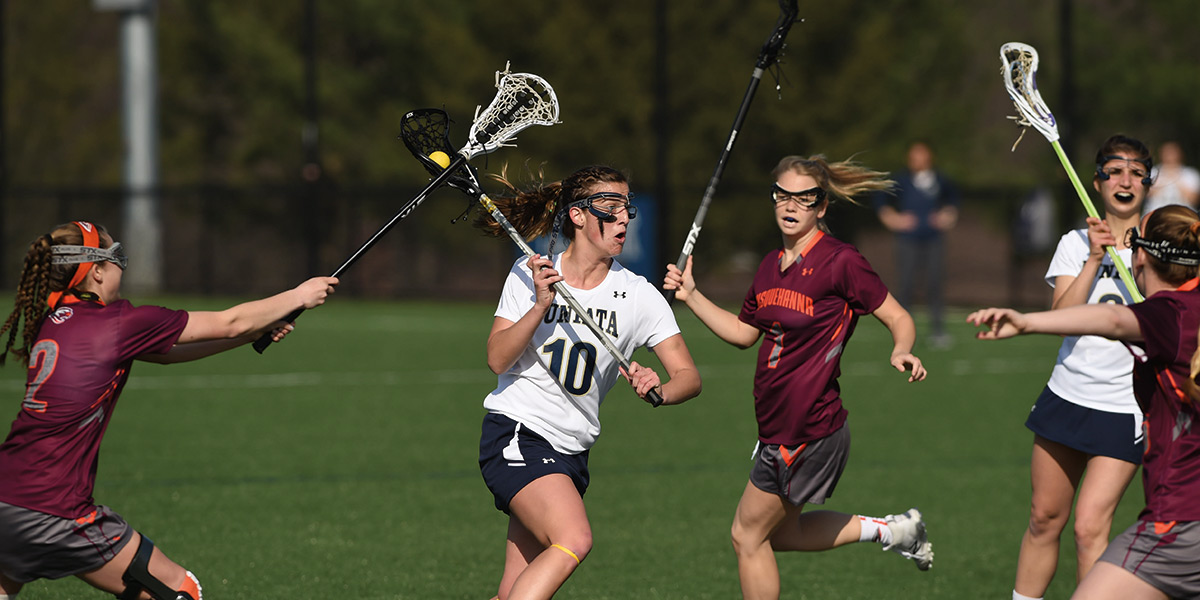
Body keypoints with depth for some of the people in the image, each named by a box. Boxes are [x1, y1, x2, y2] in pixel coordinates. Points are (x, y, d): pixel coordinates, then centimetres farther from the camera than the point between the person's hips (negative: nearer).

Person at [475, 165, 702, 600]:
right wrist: (541, 306, -22)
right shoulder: (530, 273, -2)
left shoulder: (639, 296, 1)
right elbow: (497, 360, -10)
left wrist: (659, 389, -26)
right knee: (574, 541, -28)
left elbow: (689, 376, -4)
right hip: (516, 434, -4)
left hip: (570, 452, 4)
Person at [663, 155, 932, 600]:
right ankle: (889, 530, 27)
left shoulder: (841, 262, -15)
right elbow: (743, 332, 22)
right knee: (779, 533, 19)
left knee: (749, 534, 1)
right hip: (777, 428, 9)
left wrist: (900, 352, -31)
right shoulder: (771, 267, 9)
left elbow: (898, 318, -10)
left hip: (811, 428, -9)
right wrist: (691, 296, 14)